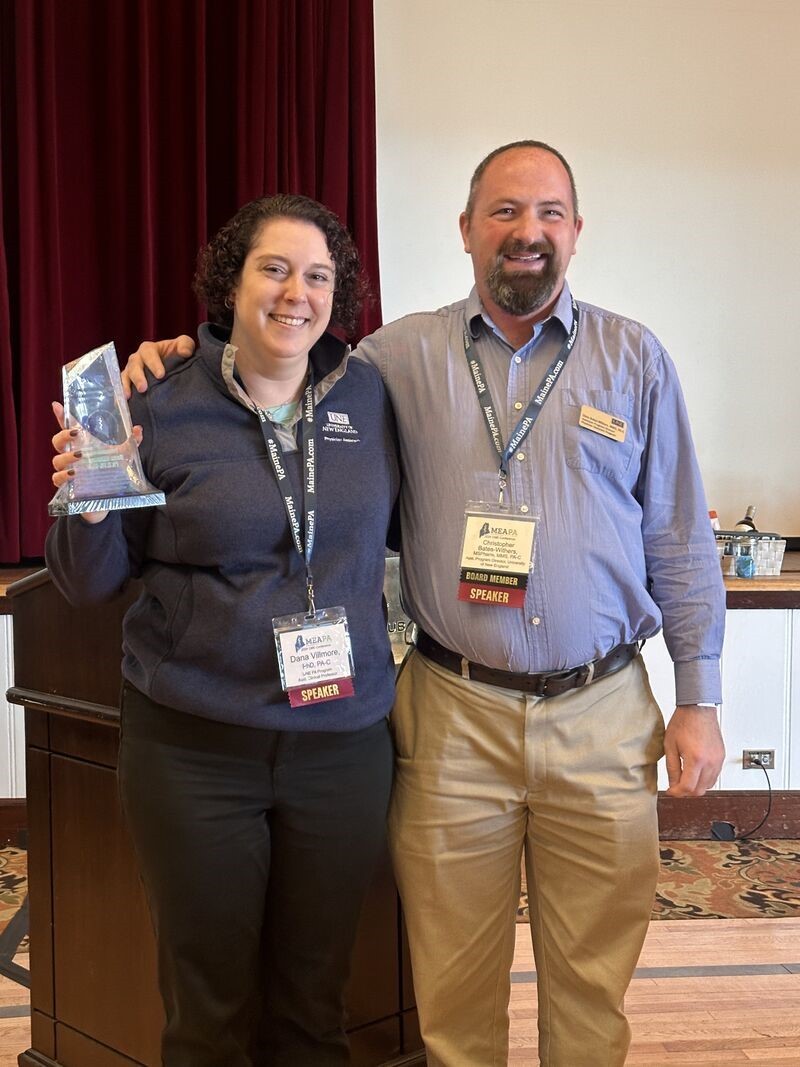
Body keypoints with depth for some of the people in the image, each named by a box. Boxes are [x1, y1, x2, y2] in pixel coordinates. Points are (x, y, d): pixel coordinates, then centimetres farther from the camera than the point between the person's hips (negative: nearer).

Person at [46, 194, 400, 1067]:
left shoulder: (369, 396, 2)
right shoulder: (164, 412, -6)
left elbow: (395, 526, 16)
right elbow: (89, 585, -1)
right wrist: (86, 503, -19)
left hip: (344, 741, 2)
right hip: (194, 747, -2)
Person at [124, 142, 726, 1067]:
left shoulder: (634, 359, 4)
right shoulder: (403, 356, 3)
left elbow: (680, 542, 5)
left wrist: (699, 699, 3)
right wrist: (185, 362, -5)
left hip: (602, 717, 1)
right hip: (454, 717, 0)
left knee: (592, 986, 14)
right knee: (454, 989, 12)